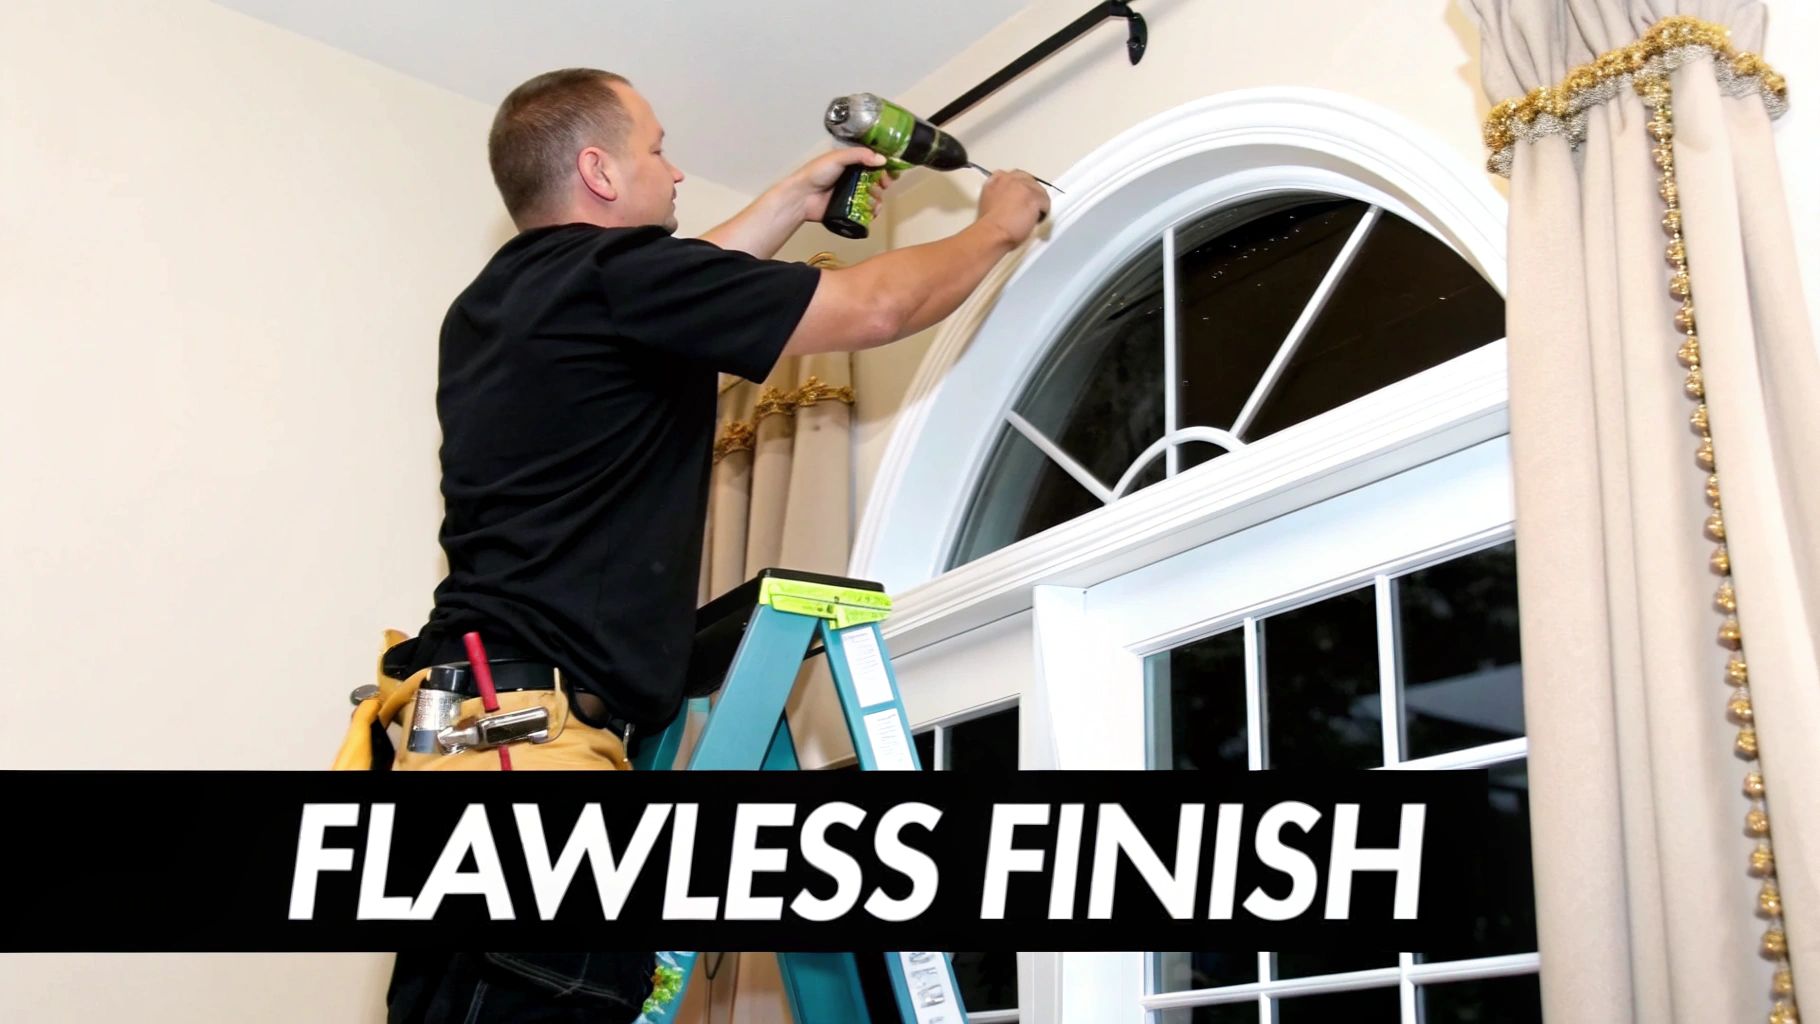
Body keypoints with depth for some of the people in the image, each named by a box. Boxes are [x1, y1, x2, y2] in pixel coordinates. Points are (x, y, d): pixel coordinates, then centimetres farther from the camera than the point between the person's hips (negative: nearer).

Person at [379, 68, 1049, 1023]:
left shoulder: (497, 301, 19)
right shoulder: (611, 274, -6)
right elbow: (877, 308, 1)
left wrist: (793, 199, 44)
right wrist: (997, 227, 18)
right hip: (531, 734, -10)